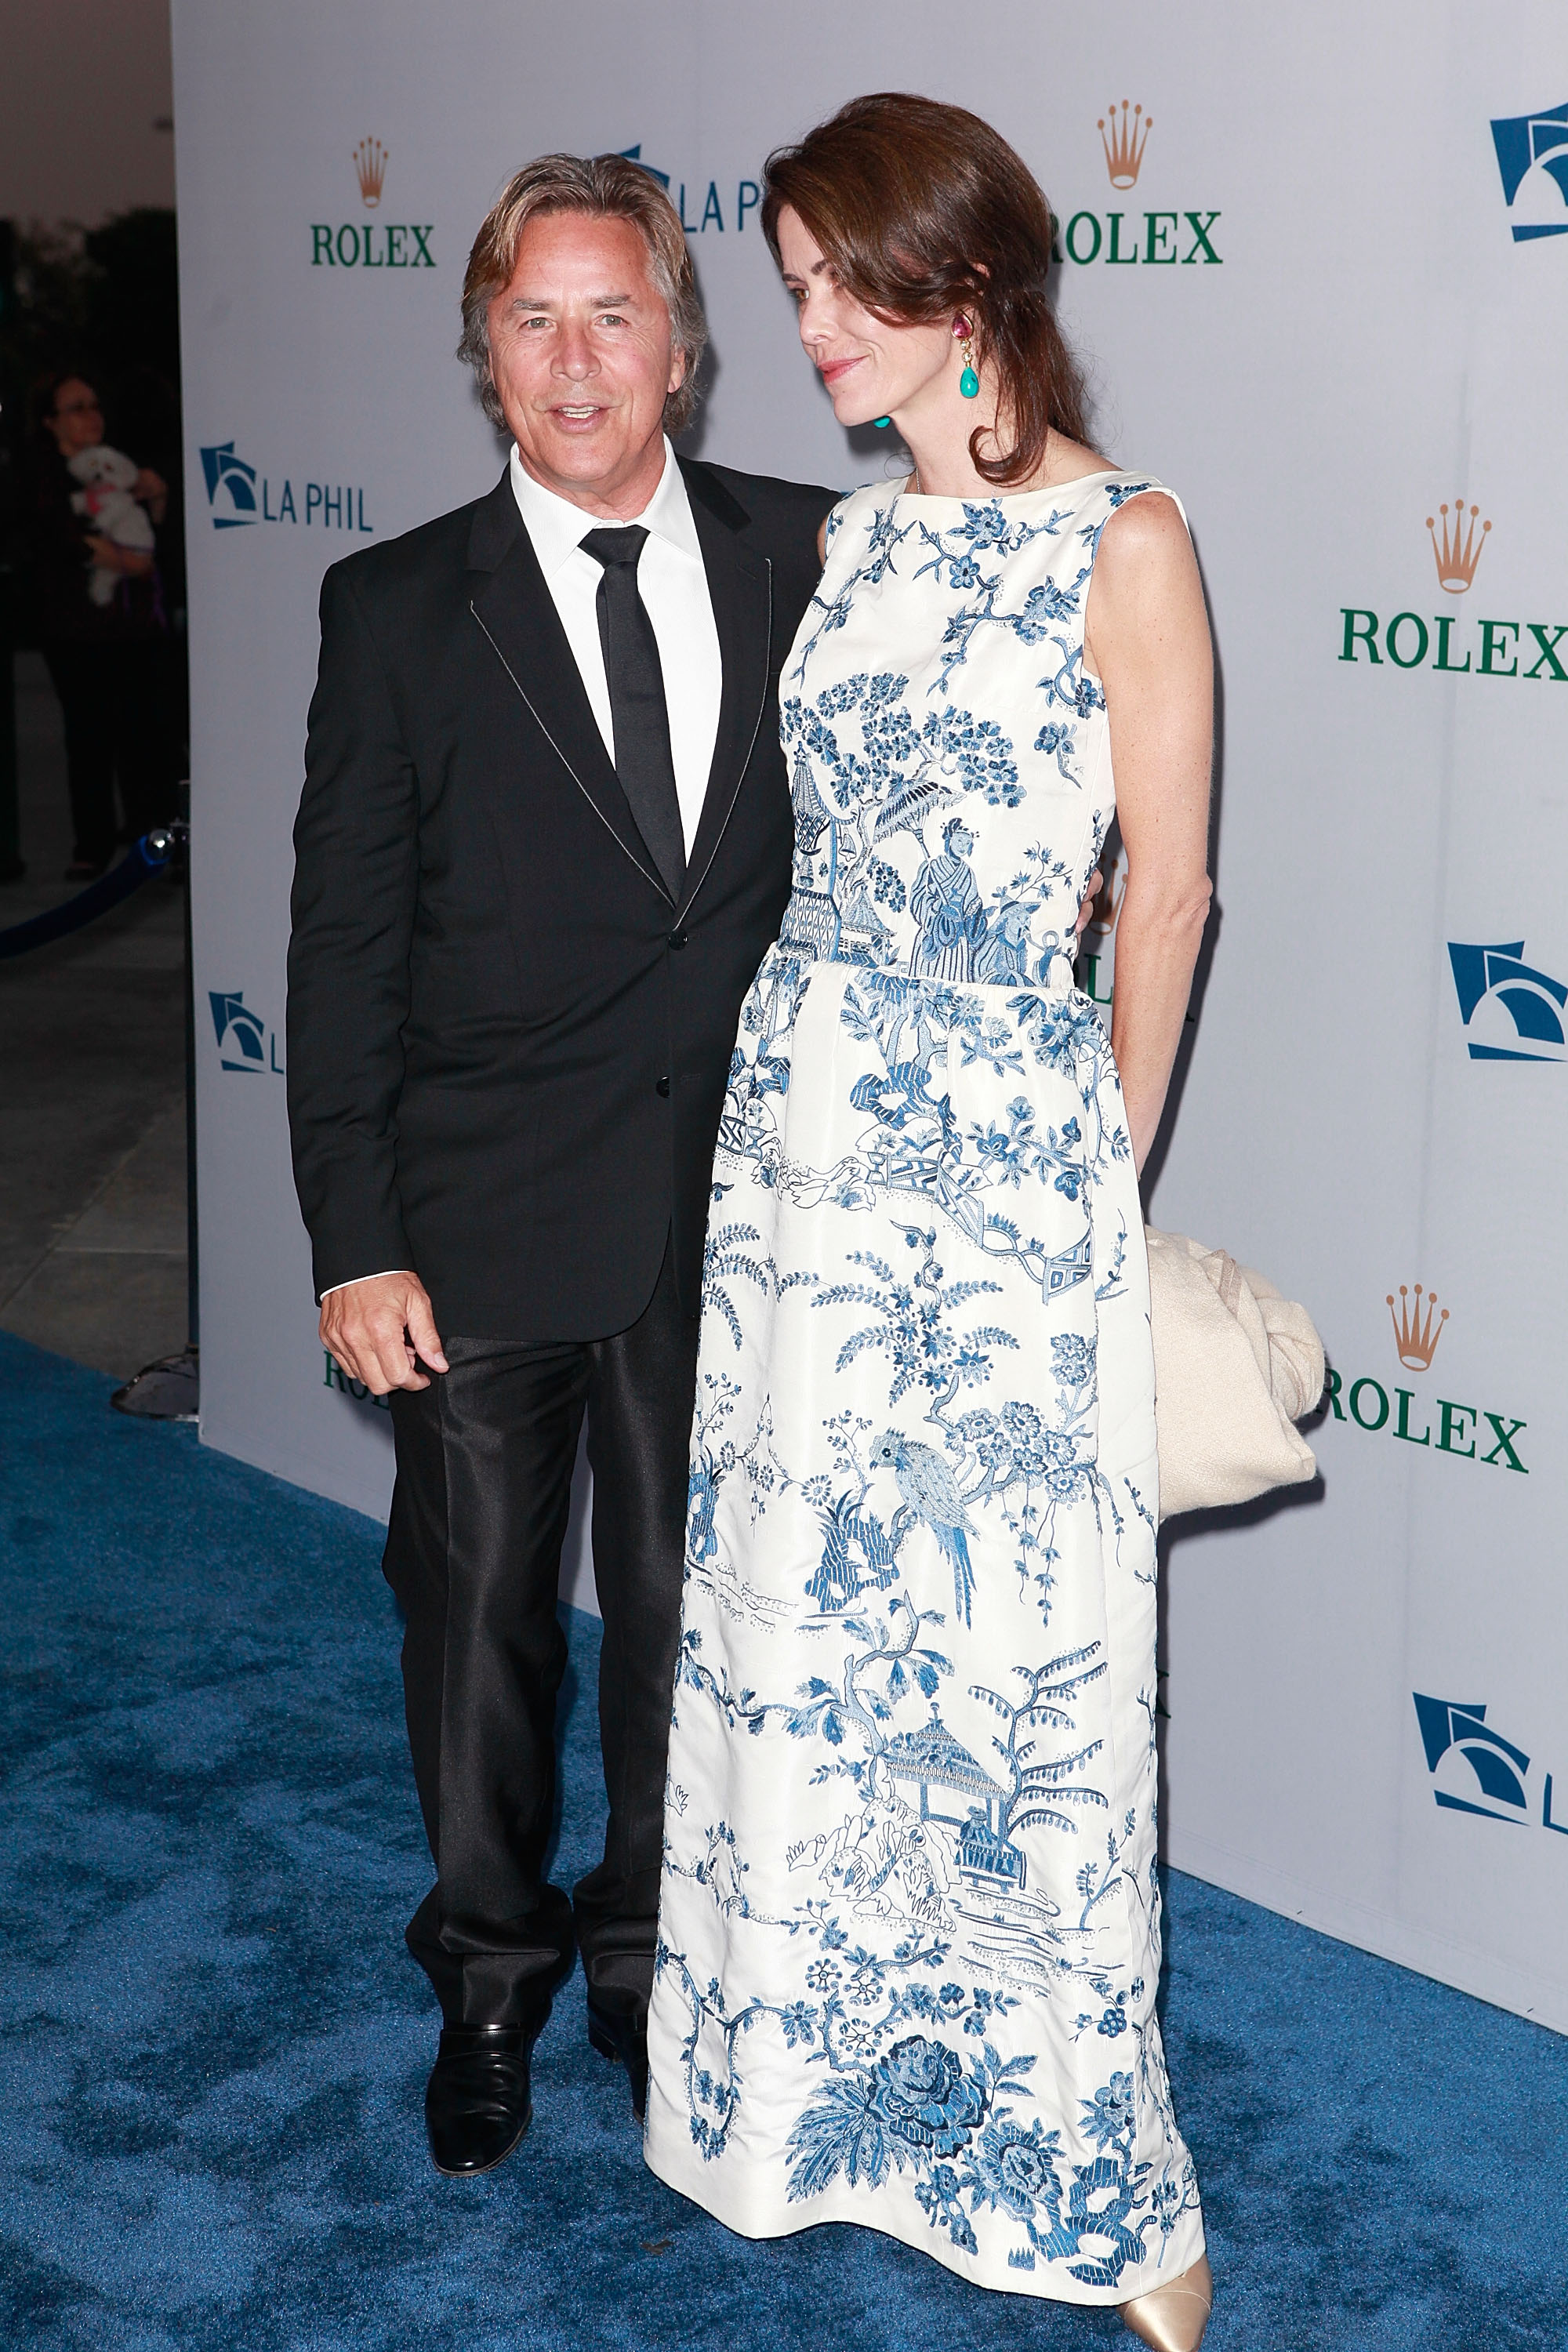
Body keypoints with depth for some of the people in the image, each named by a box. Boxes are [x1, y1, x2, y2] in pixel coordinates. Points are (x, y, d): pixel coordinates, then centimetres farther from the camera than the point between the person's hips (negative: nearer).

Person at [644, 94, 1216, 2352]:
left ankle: (1087, 2158, 17)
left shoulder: (1125, 544, -8)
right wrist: (808, 1070, 9)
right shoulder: (841, 538, 9)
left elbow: (1164, 896, -4)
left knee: (1019, 1640, 0)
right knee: (795, 1614, 12)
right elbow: (820, 840, 13)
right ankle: (824, 2075, 31)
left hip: (1006, 1141, -6)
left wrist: (1101, 1170, 0)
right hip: (798, 1121, 6)